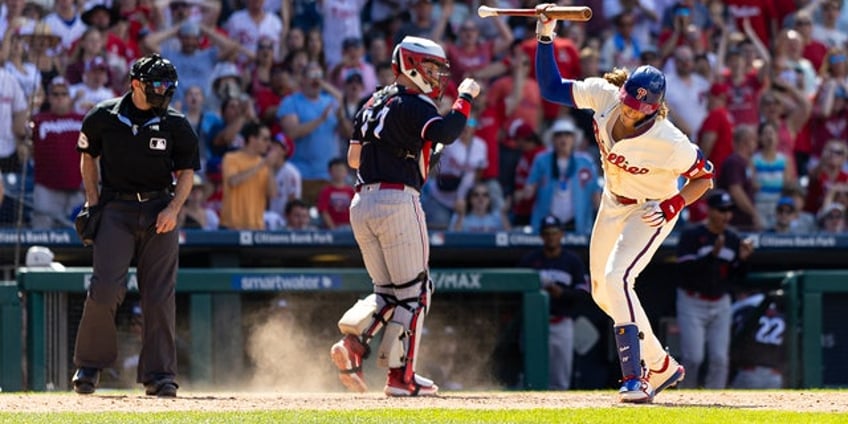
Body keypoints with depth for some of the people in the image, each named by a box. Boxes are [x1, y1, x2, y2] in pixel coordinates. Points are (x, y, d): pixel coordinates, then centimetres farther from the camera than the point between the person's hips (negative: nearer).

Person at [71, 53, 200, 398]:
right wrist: (93, 202, 4)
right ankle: (88, 366, 5)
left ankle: (159, 374, 5)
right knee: (105, 289, -12)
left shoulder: (176, 126, 2)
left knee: (160, 296, -2)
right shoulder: (104, 118, 1)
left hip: (159, 211, 1)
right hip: (115, 210, -1)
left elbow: (187, 172, 8)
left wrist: (173, 208, -7)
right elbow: (88, 156, 14)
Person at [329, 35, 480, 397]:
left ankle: (353, 338, -11)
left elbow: (354, 157, 17)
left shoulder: (373, 104, 18)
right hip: (398, 201, -8)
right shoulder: (414, 105, -6)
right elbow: (447, 132, -23)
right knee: (413, 291, 1)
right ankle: (401, 376, 0)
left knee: (387, 290, 14)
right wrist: (465, 98, -10)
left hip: (362, 204, 8)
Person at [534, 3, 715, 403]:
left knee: (616, 279, -26)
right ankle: (661, 366, 31)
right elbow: (551, 87, -11)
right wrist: (545, 36, -22)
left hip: (650, 211, -7)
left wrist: (672, 207, -30)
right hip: (613, 202, 7)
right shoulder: (604, 97, -22)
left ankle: (634, 379, -25)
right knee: (602, 292, 14)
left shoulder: (669, 143, -34)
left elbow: (704, 176, -17)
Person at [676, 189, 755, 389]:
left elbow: (737, 277, 9)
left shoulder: (733, 239, 7)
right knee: (693, 358, -9)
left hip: (720, 304, 5)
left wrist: (743, 259, -10)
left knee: (720, 358, -2)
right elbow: (686, 269, -20)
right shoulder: (691, 236, -8)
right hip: (693, 304, -5)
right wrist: (713, 254, -28)